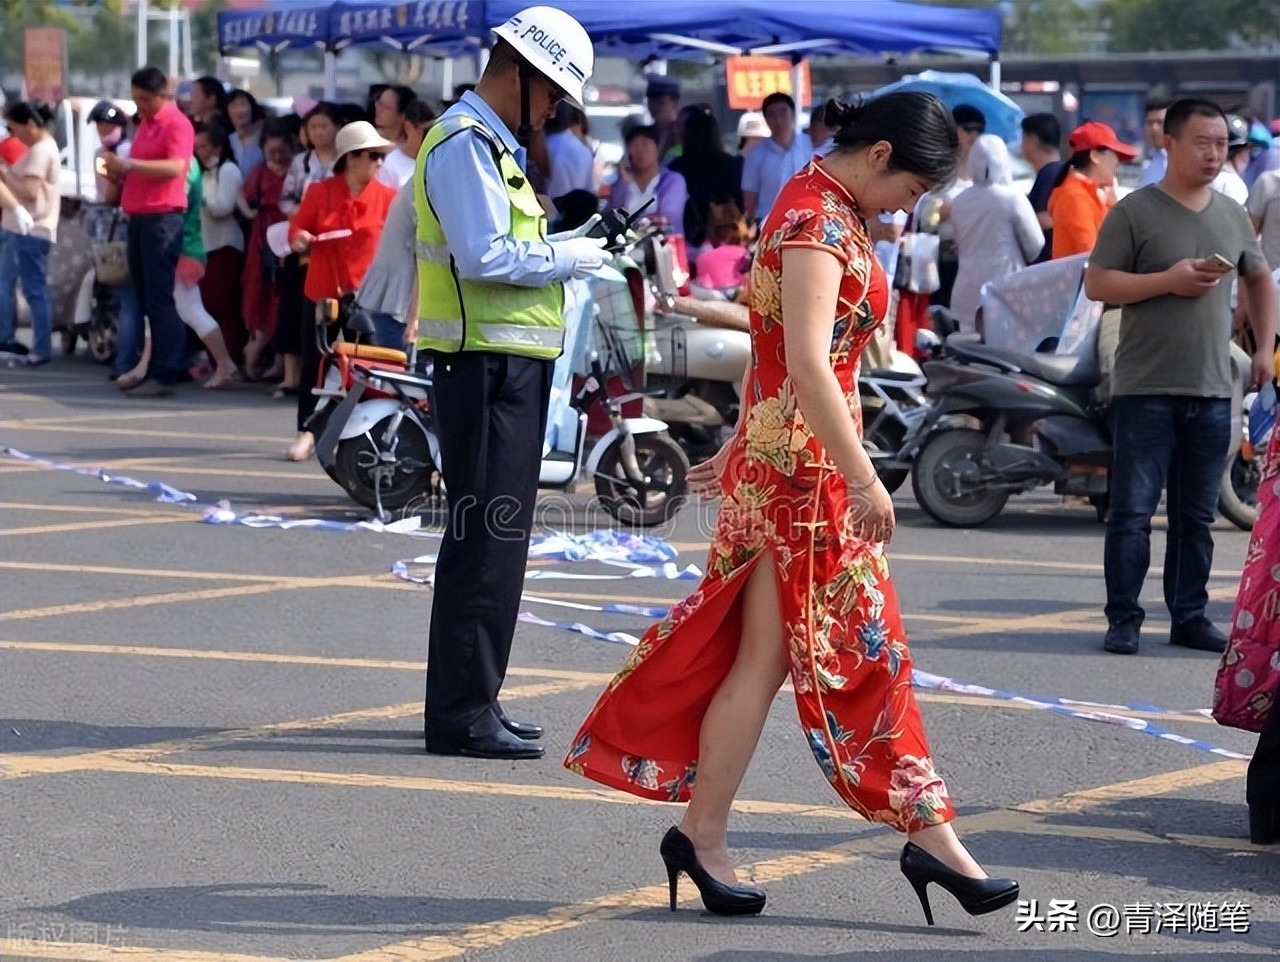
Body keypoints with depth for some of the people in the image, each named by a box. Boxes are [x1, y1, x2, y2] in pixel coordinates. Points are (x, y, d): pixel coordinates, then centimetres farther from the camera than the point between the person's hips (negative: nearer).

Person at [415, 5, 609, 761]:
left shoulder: (491, 145, 20)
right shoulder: (466, 144, -13)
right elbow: (483, 257, -23)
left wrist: (566, 246, 9)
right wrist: (567, 257, -12)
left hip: (509, 366, 11)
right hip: (486, 365, -11)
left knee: (493, 539, 15)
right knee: (484, 537, -9)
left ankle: (470, 702, 22)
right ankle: (462, 714, -6)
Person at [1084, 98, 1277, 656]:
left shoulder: (1232, 216, 13)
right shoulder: (1135, 212, -4)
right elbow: (1097, 285, -7)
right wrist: (1168, 281, -17)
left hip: (1211, 392, 5)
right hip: (1145, 390, -5)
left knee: (1196, 516, 10)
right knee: (1133, 510, -4)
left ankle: (1189, 617, 17)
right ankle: (1124, 619, 2)